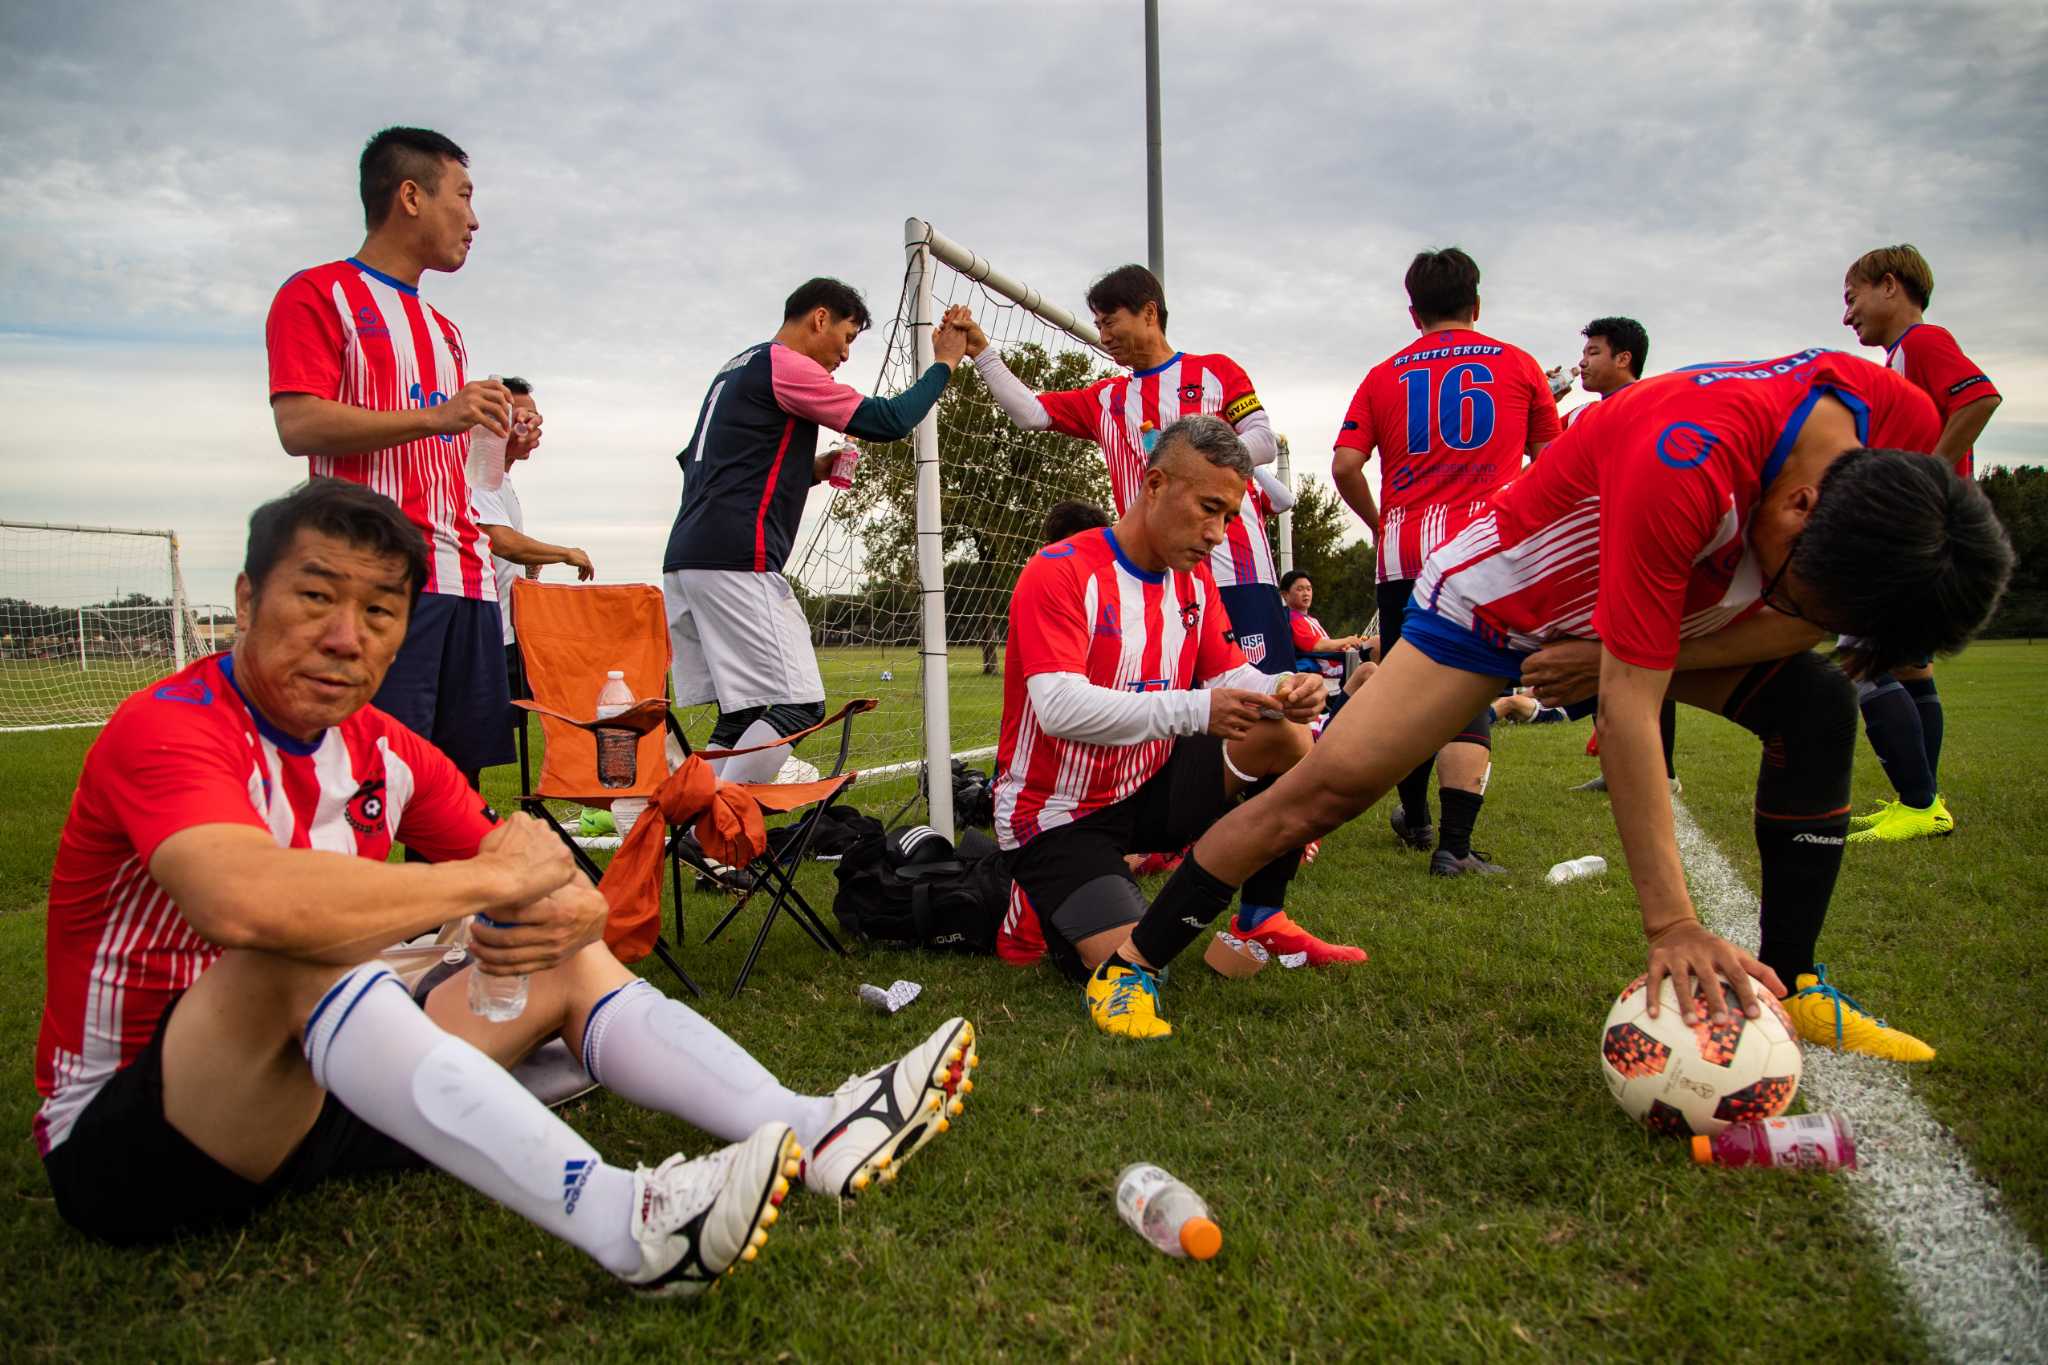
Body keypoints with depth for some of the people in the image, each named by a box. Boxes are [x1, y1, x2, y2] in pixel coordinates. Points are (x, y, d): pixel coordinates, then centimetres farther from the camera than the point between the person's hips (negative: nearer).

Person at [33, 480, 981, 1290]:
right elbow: (248, 902, -43)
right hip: (120, 1140, -7)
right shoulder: (166, 730, -21)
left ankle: (811, 1134, -14)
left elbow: (560, 892, 2)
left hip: (313, 1093, 7)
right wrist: (496, 876, -31)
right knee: (299, 949, -35)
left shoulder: (386, 754, 1)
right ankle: (618, 1217, -43)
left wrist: (567, 913, -24)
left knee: (570, 961, 0)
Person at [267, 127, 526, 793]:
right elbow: (299, 425, -9)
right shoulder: (318, 294, 4)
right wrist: (435, 415, -18)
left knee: (459, 775, 4)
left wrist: (499, 448, 10)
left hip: (466, 579, 7)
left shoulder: (443, 329, 27)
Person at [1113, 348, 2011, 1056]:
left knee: (1818, 706, -11)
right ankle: (1136, 959, -4)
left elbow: (1804, 622, -9)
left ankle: (1791, 986, 2)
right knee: (1331, 782, -15)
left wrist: (1624, 656, -23)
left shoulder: (1903, 425, -20)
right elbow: (1627, 710, -38)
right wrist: (1671, 925, -37)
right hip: (1503, 595, -6)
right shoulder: (1686, 466, -41)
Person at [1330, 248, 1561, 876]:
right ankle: (1454, 845, -10)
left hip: (1404, 550, 2)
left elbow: (1345, 466, 0)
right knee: (1470, 697, -2)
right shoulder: (1518, 365, 10)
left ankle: (1416, 818, 31)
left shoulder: (1384, 376, 10)